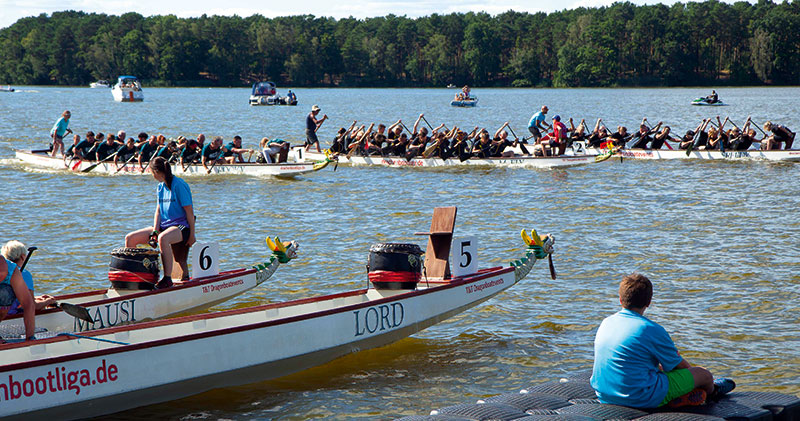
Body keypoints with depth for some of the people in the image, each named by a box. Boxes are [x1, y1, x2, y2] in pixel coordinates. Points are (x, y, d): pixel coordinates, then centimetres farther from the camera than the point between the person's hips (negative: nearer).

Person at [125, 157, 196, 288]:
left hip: (182, 226, -9)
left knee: (163, 238, -42)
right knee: (130, 238, -2)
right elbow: (158, 211, 10)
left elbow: (189, 211, -15)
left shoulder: (179, 185, -13)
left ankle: (167, 278, -38)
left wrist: (192, 234, -17)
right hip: (164, 226, 9)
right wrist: (155, 231, -5)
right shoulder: (160, 187, 12)